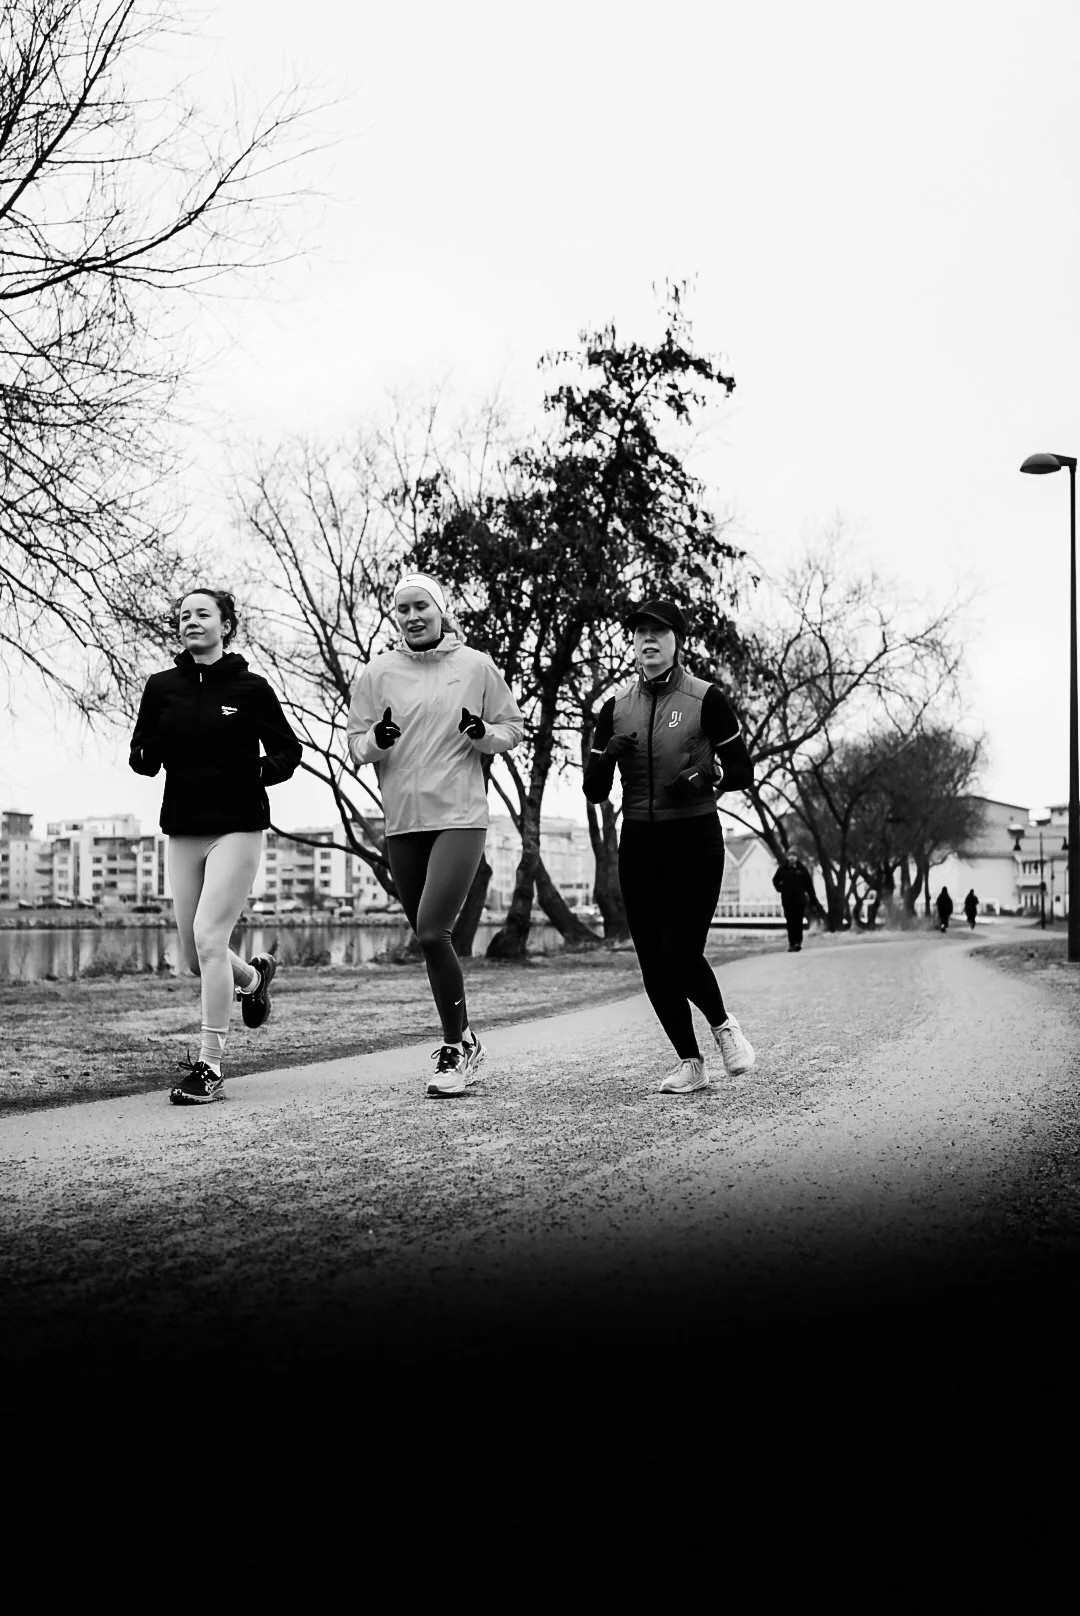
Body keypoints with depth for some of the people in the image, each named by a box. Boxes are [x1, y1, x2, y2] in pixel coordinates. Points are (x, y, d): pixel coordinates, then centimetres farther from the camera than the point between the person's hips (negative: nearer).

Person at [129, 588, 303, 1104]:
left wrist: (260, 770, -15)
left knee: (209, 938, -16)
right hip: (182, 830, 4)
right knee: (195, 958, 9)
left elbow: (287, 751, 5)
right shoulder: (162, 687, 6)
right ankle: (253, 975, 44)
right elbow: (142, 759, 7)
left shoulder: (251, 687, -2)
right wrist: (147, 753, -16)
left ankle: (209, 1067, -9)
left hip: (238, 827, -4)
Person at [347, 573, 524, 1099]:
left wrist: (483, 733, -12)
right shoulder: (377, 673, 7)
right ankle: (462, 1043, 27)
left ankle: (456, 1045, 1)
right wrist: (377, 739, -14)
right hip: (402, 823, 4)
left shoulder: (476, 666, 3)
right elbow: (355, 746, 8)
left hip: (460, 818, -3)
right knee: (427, 939, 10)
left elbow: (513, 729, 9)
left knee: (432, 932, -16)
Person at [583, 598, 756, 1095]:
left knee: (681, 956, -13)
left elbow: (743, 771, 2)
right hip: (638, 843, 4)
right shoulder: (616, 707, 8)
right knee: (653, 965, 2)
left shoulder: (705, 699, -2)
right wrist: (607, 757, -12)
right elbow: (594, 791, 8)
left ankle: (722, 1024, 19)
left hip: (695, 839, -4)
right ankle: (690, 1063, 19)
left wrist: (707, 776, -18)